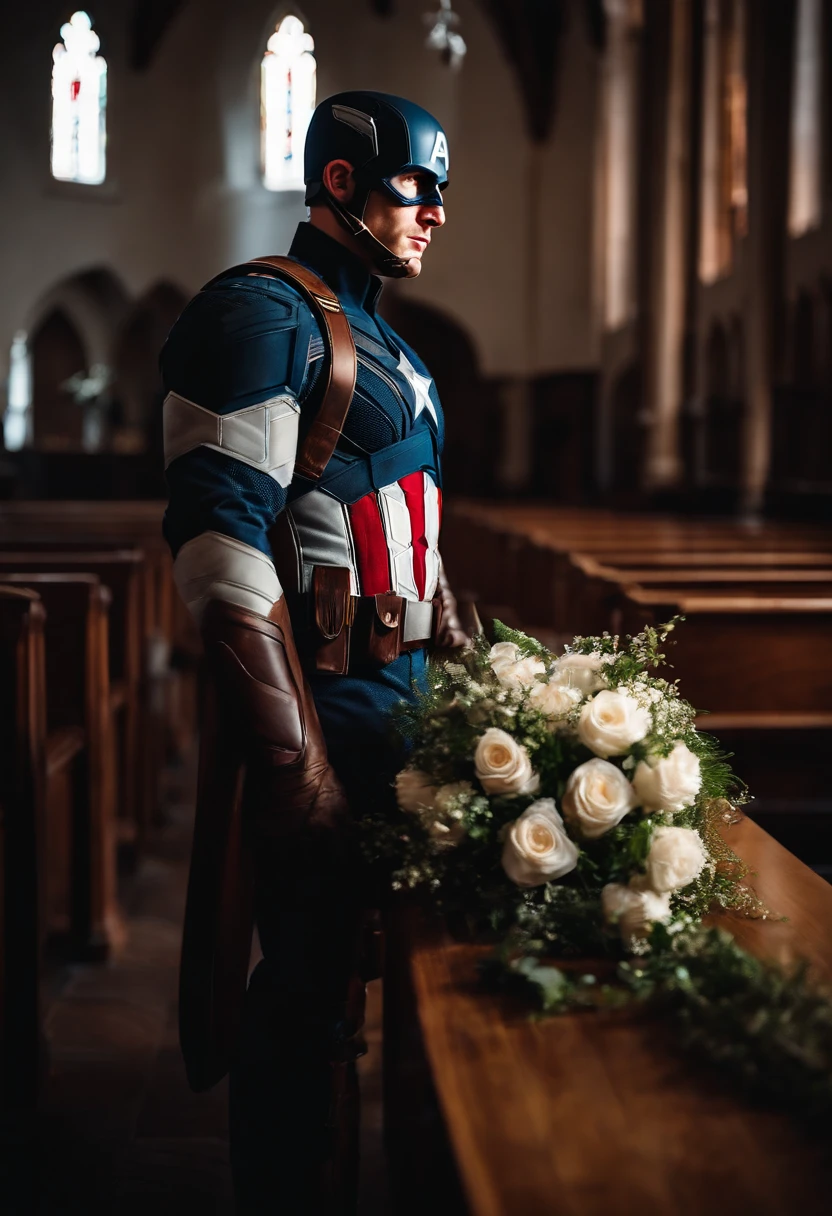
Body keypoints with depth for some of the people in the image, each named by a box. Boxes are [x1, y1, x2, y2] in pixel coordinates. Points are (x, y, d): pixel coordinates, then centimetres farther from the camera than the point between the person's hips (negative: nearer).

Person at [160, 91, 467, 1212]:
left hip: (402, 708, 9)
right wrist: (298, 764, -25)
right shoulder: (264, 312, -12)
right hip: (320, 715, -9)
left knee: (338, 989, 18)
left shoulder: (382, 342, 19)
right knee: (308, 1004, 0)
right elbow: (222, 548, -22)